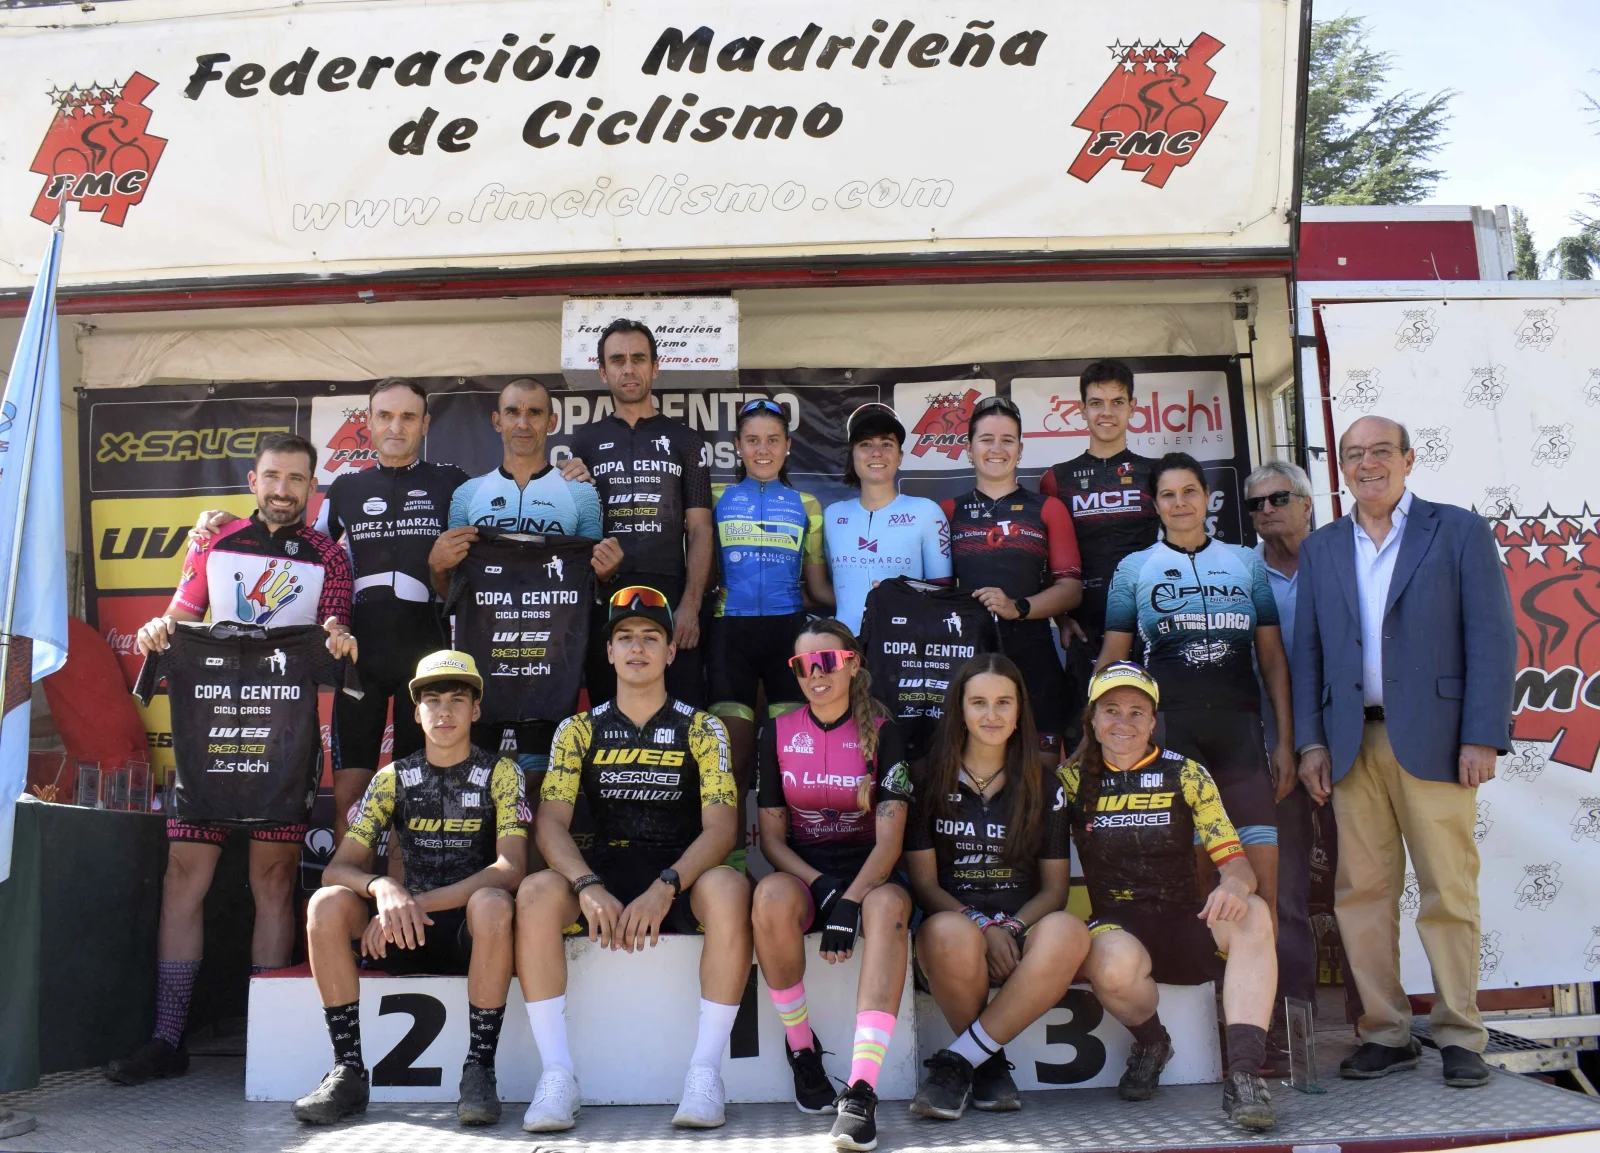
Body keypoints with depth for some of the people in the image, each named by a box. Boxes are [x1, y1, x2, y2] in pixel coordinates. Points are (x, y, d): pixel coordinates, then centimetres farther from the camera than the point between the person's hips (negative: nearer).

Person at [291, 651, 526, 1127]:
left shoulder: (500, 774, -3)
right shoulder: (393, 778, 5)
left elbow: (510, 868, -16)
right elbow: (339, 867, -3)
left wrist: (418, 904, -26)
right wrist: (381, 886, -27)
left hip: (472, 930, -3)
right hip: (404, 930, 3)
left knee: (492, 904, -36)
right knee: (326, 904, -22)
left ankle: (479, 1069, -23)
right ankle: (348, 1070, -14)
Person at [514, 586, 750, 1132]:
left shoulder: (701, 729, 4)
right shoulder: (579, 731, 8)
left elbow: (721, 826, -8)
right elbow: (550, 823, -2)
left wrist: (665, 888, -25)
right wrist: (588, 887, -23)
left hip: (682, 878, -1)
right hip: (605, 871, 2)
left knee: (729, 889, -34)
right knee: (536, 892, -29)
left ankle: (705, 1071, -24)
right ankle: (557, 1075, -21)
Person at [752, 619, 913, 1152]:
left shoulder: (883, 733, -1)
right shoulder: (779, 734, 6)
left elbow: (890, 838, -9)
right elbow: (771, 835, 3)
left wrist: (849, 903, -25)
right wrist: (821, 886, -15)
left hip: (868, 874, -1)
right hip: (801, 873, 2)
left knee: (888, 906, -37)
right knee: (772, 895, -34)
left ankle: (861, 1090, -44)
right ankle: (801, 1048, -12)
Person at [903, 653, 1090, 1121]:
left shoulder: (1044, 784, 12)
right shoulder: (927, 780, 7)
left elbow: (1056, 885, 8)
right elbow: (923, 881, 1)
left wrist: (1011, 928, -12)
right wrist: (982, 927, -16)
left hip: (1023, 930, 2)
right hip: (953, 920, -1)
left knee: (1068, 931, -34)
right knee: (951, 934, -38)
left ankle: (959, 1060, -23)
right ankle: (990, 1062, -11)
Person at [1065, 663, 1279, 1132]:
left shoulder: (1186, 775, 5)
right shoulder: (1073, 780, 5)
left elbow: (1234, 860, -1)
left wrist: (1235, 885, -25)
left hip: (1186, 925, 1)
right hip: (1117, 927, -1)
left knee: (1253, 915, -30)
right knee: (1116, 964, -36)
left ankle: (1243, 1075, -32)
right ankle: (1150, 1043, 0)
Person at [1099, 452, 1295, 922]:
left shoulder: (1247, 563, 16)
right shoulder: (1134, 568, 12)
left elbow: (1273, 656, 14)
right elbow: (1111, 658, 11)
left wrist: (1286, 740, 8)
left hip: (1239, 725, 1)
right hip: (1168, 725, -1)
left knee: (1264, 874, -6)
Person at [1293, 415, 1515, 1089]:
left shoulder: (1459, 531, 6)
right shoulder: (1320, 549, 15)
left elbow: (1492, 638, -1)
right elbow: (1307, 650, 13)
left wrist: (1482, 737, -9)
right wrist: (1311, 740, 4)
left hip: (1433, 740, -3)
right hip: (1353, 745, 3)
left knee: (1449, 893, 1)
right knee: (1362, 891, 3)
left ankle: (1459, 1037, 13)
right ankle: (1385, 1034, 12)